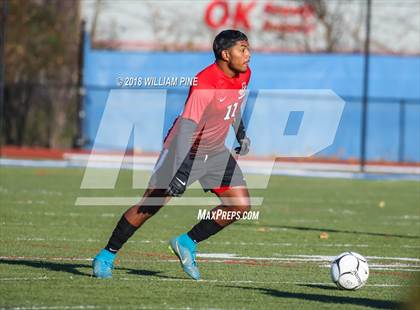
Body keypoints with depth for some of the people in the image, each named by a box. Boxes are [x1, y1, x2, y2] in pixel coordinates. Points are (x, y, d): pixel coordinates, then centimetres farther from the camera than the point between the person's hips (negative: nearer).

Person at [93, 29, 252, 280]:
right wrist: (182, 173, -43)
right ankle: (107, 256, 4)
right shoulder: (205, 84, -29)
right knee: (150, 206, -9)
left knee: (241, 206, -4)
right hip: (185, 149, -7)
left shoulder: (244, 74, -3)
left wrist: (241, 135, 24)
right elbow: (187, 128, -35)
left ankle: (187, 244, 10)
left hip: (216, 152, 7)